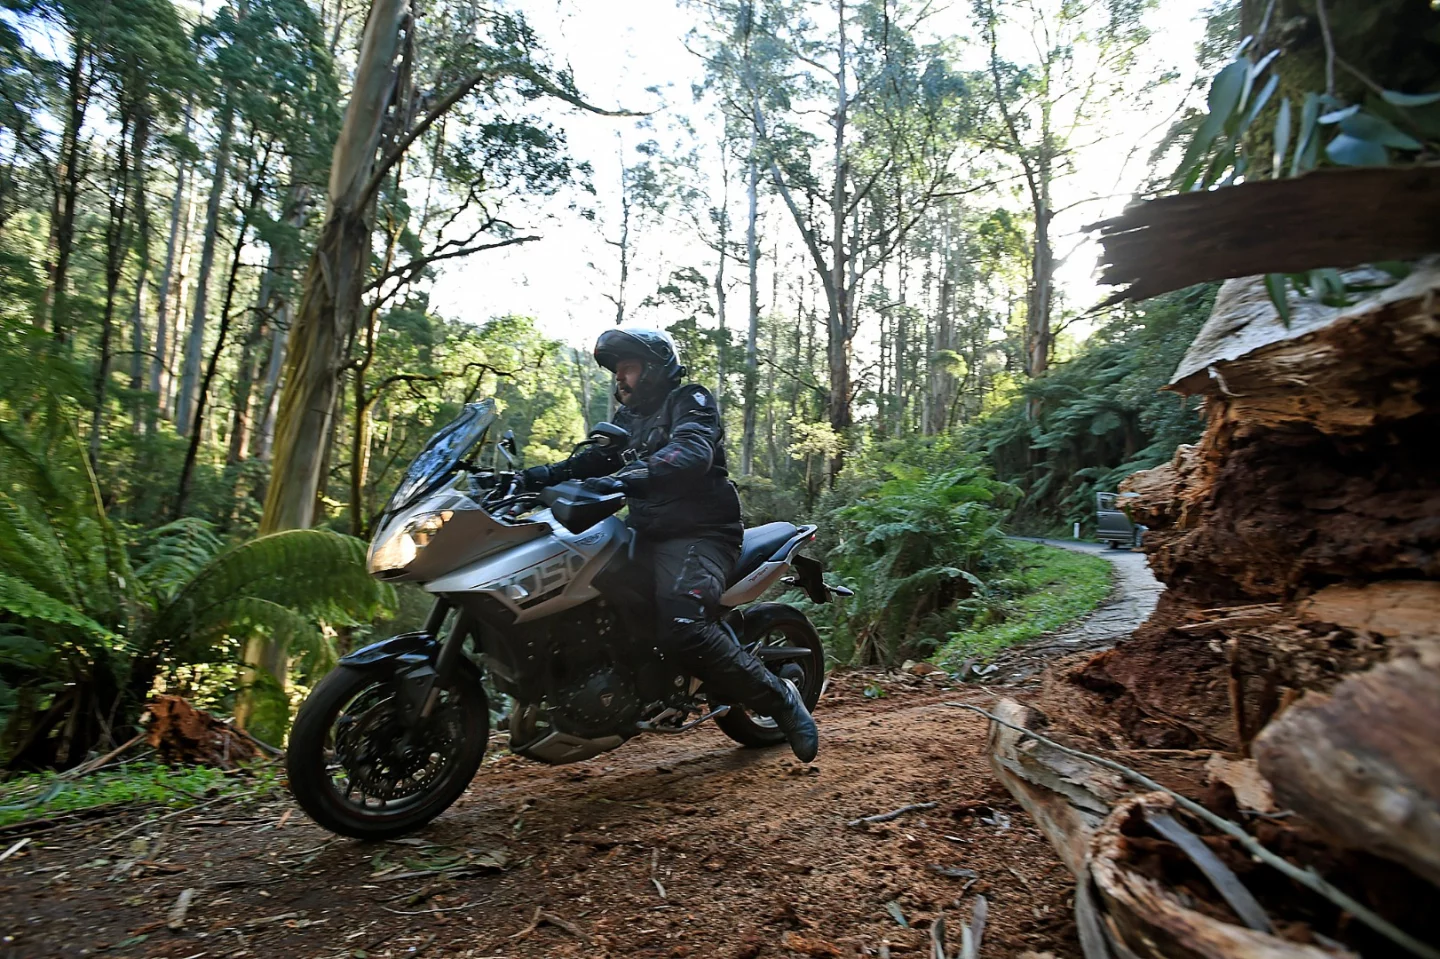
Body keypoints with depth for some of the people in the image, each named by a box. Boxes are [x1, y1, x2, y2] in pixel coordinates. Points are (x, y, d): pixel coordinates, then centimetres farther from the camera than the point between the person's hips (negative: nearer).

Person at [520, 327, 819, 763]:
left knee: (681, 630, -27)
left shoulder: (689, 400, -3)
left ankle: (779, 698, -10)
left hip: (700, 533, -8)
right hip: (650, 535, 8)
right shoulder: (627, 417, 23)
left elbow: (693, 451, -24)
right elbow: (597, 458, 11)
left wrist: (627, 478, -38)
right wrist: (552, 473, -9)